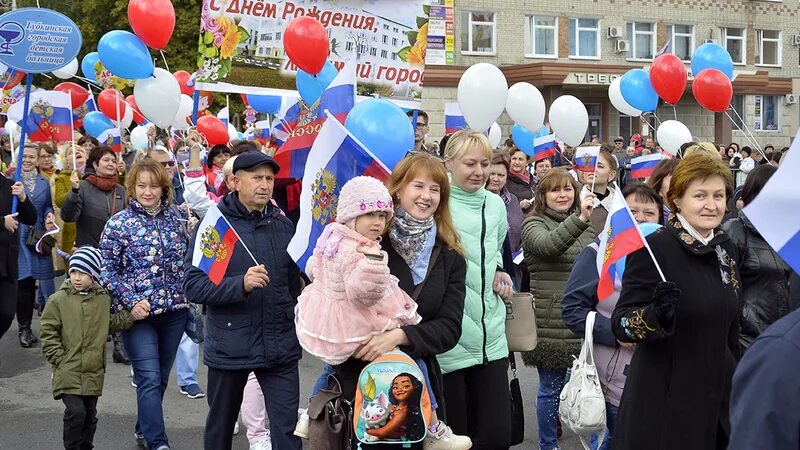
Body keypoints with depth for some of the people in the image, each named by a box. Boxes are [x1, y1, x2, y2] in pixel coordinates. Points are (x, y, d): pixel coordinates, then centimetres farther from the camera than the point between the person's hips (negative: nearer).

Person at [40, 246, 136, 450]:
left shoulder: (104, 300, 4)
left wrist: (132, 314, 0)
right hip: (68, 372, -3)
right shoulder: (58, 300, -5)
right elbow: (48, 334, -3)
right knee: (75, 412, -14)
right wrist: (61, 359, -8)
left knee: (90, 415, 12)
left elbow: (113, 323, 14)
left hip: (94, 372, 4)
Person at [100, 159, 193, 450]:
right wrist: (131, 302, -14)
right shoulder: (118, 224, -5)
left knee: (161, 378, 15)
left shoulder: (177, 216, 4)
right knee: (149, 379, -9)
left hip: (175, 309, 4)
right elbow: (107, 270, -5)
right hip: (138, 312, -4)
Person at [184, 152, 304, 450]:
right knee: (221, 425, 16)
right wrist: (241, 284, -27)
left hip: (280, 347, 2)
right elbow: (193, 287, -14)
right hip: (229, 345, -2)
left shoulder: (283, 226, 5)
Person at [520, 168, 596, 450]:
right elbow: (548, 246, -27)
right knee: (551, 387, 2)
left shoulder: (584, 225, 15)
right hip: (550, 322, -5)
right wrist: (579, 220, -37)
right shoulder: (534, 224, -4)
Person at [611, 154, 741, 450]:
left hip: (717, 400, 6)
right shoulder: (653, 248, -14)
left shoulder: (726, 250, 6)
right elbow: (620, 323, -16)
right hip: (664, 401, -6)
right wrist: (656, 314, -35)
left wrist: (736, 386, 19)